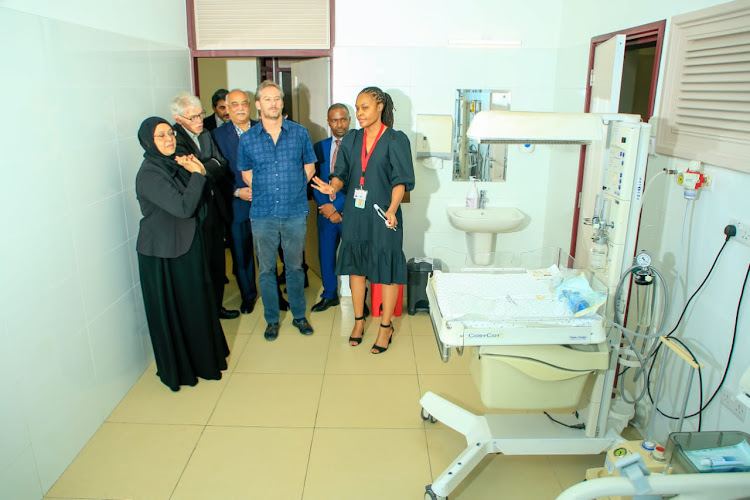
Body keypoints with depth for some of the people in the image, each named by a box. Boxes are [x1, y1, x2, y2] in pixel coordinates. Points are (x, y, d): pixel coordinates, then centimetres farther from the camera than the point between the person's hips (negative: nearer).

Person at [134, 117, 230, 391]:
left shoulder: (175, 164, 7)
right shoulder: (149, 174, -19)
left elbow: (198, 203, 8)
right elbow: (183, 207, -27)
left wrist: (200, 171, -7)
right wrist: (198, 174, -19)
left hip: (188, 245, 8)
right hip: (163, 253, -8)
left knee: (196, 302, 18)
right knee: (172, 309, 7)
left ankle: (203, 357, 38)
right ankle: (178, 369, 26)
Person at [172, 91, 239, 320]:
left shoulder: (205, 134, 10)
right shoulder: (174, 139, -13)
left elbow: (223, 165, 3)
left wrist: (207, 167, -12)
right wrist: (214, 164, -9)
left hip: (215, 207, 7)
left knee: (217, 260, 16)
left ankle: (217, 305, 33)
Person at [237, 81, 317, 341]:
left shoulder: (300, 133, 1)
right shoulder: (247, 139, 2)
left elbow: (309, 167, 12)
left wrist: (293, 191, 10)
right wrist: (264, 194, 11)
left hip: (295, 213, 0)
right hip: (263, 214, 1)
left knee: (295, 267, 11)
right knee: (266, 269, 8)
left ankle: (299, 315, 27)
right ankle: (272, 319, 23)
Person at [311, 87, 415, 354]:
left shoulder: (396, 140, -5)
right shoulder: (351, 140, 9)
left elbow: (401, 180, -11)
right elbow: (342, 173, 7)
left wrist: (391, 209, -26)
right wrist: (333, 187, -16)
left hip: (383, 215, -4)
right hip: (355, 213, 5)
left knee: (387, 267, 2)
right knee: (356, 265, 12)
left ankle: (386, 326, 18)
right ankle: (359, 320, 29)